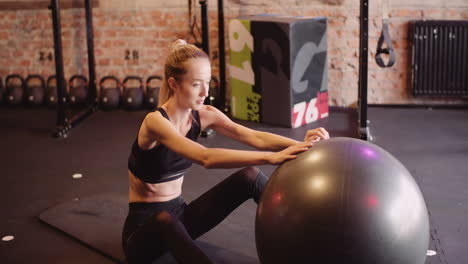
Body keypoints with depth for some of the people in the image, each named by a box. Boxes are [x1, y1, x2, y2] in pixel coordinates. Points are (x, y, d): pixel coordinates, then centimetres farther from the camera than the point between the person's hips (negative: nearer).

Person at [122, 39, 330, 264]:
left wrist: (300, 145, -36)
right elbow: (206, 158, -42)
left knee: (249, 176, -13)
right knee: (165, 220, -44)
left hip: (179, 214, 6)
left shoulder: (203, 115, -5)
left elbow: (255, 137, -18)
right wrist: (272, 157, -50)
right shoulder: (155, 121, -26)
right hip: (145, 225, -6)